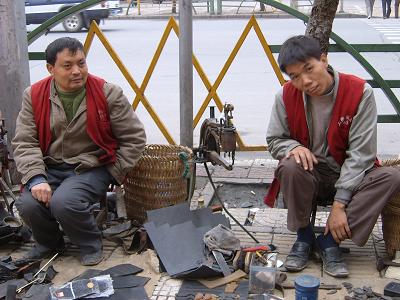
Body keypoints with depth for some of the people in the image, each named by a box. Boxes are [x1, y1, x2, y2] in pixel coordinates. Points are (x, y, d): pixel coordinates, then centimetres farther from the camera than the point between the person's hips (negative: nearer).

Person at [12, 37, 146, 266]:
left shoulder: (108, 94, -8)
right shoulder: (35, 96, 0)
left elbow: (134, 138, -3)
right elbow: (24, 142, -3)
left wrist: (113, 175, -6)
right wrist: (36, 179, -18)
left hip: (92, 168, -3)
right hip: (50, 168, 3)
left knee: (63, 203, -30)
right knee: (28, 205, -23)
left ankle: (91, 244, 3)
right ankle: (48, 243, 13)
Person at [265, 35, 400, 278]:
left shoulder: (360, 92, -17)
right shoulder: (287, 96, -10)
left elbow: (361, 153, -19)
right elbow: (274, 140, 2)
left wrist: (339, 204, -24)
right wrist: (294, 147, -24)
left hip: (349, 176, 0)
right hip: (309, 177, 1)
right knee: (290, 167, -33)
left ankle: (330, 240, -19)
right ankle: (304, 237, -10)